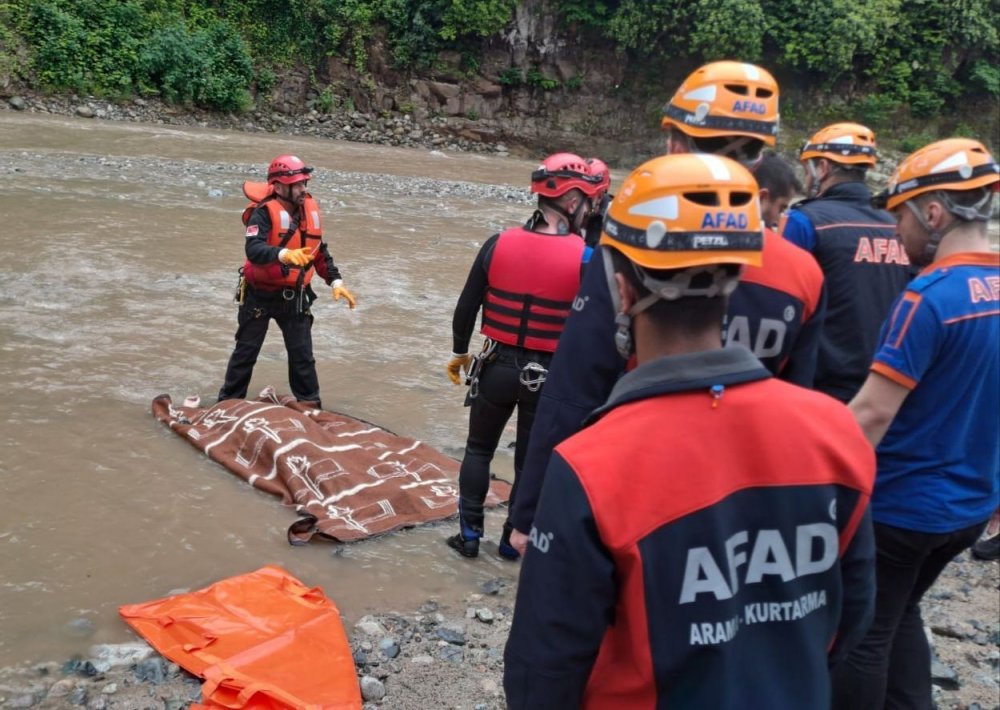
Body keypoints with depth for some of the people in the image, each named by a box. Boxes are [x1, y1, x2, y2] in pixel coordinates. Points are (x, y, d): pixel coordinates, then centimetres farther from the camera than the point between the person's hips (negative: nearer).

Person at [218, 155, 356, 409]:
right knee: (246, 352, 9)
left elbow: (320, 251, 12)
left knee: (303, 355, 8)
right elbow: (253, 249, -35)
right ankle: (229, 402, 25)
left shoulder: (310, 209, 0)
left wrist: (335, 281, 5)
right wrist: (284, 254, -52)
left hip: (294, 297, 4)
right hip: (260, 295, -4)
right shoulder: (264, 213, -19)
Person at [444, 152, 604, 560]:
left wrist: (459, 351, 16)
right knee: (531, 461, 15)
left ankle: (469, 535, 24)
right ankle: (513, 541, 27)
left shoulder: (499, 244, -7)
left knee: (478, 449, 20)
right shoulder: (585, 257, -12)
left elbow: (467, 306, 0)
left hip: (498, 367, 2)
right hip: (549, 375, -1)